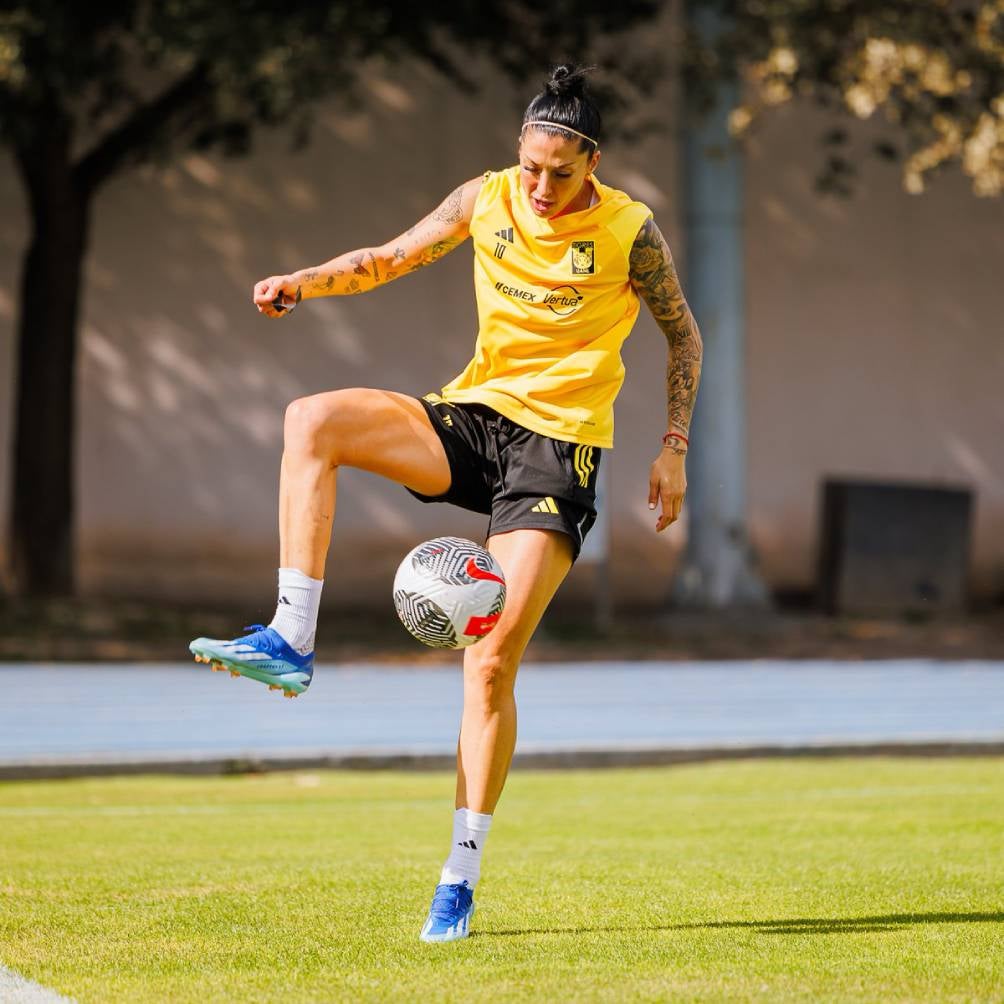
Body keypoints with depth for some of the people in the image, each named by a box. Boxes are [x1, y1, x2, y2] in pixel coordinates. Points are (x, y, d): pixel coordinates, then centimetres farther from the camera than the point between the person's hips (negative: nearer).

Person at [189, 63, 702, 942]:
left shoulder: (630, 233, -7)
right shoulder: (486, 201, 2)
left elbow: (683, 333, 7)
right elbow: (391, 259, 11)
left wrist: (673, 448, 2)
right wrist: (303, 284, -7)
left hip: (559, 446, -4)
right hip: (474, 412, 5)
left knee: (492, 661, -14)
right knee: (314, 419, -22)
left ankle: (461, 878, -6)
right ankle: (291, 643, -24)